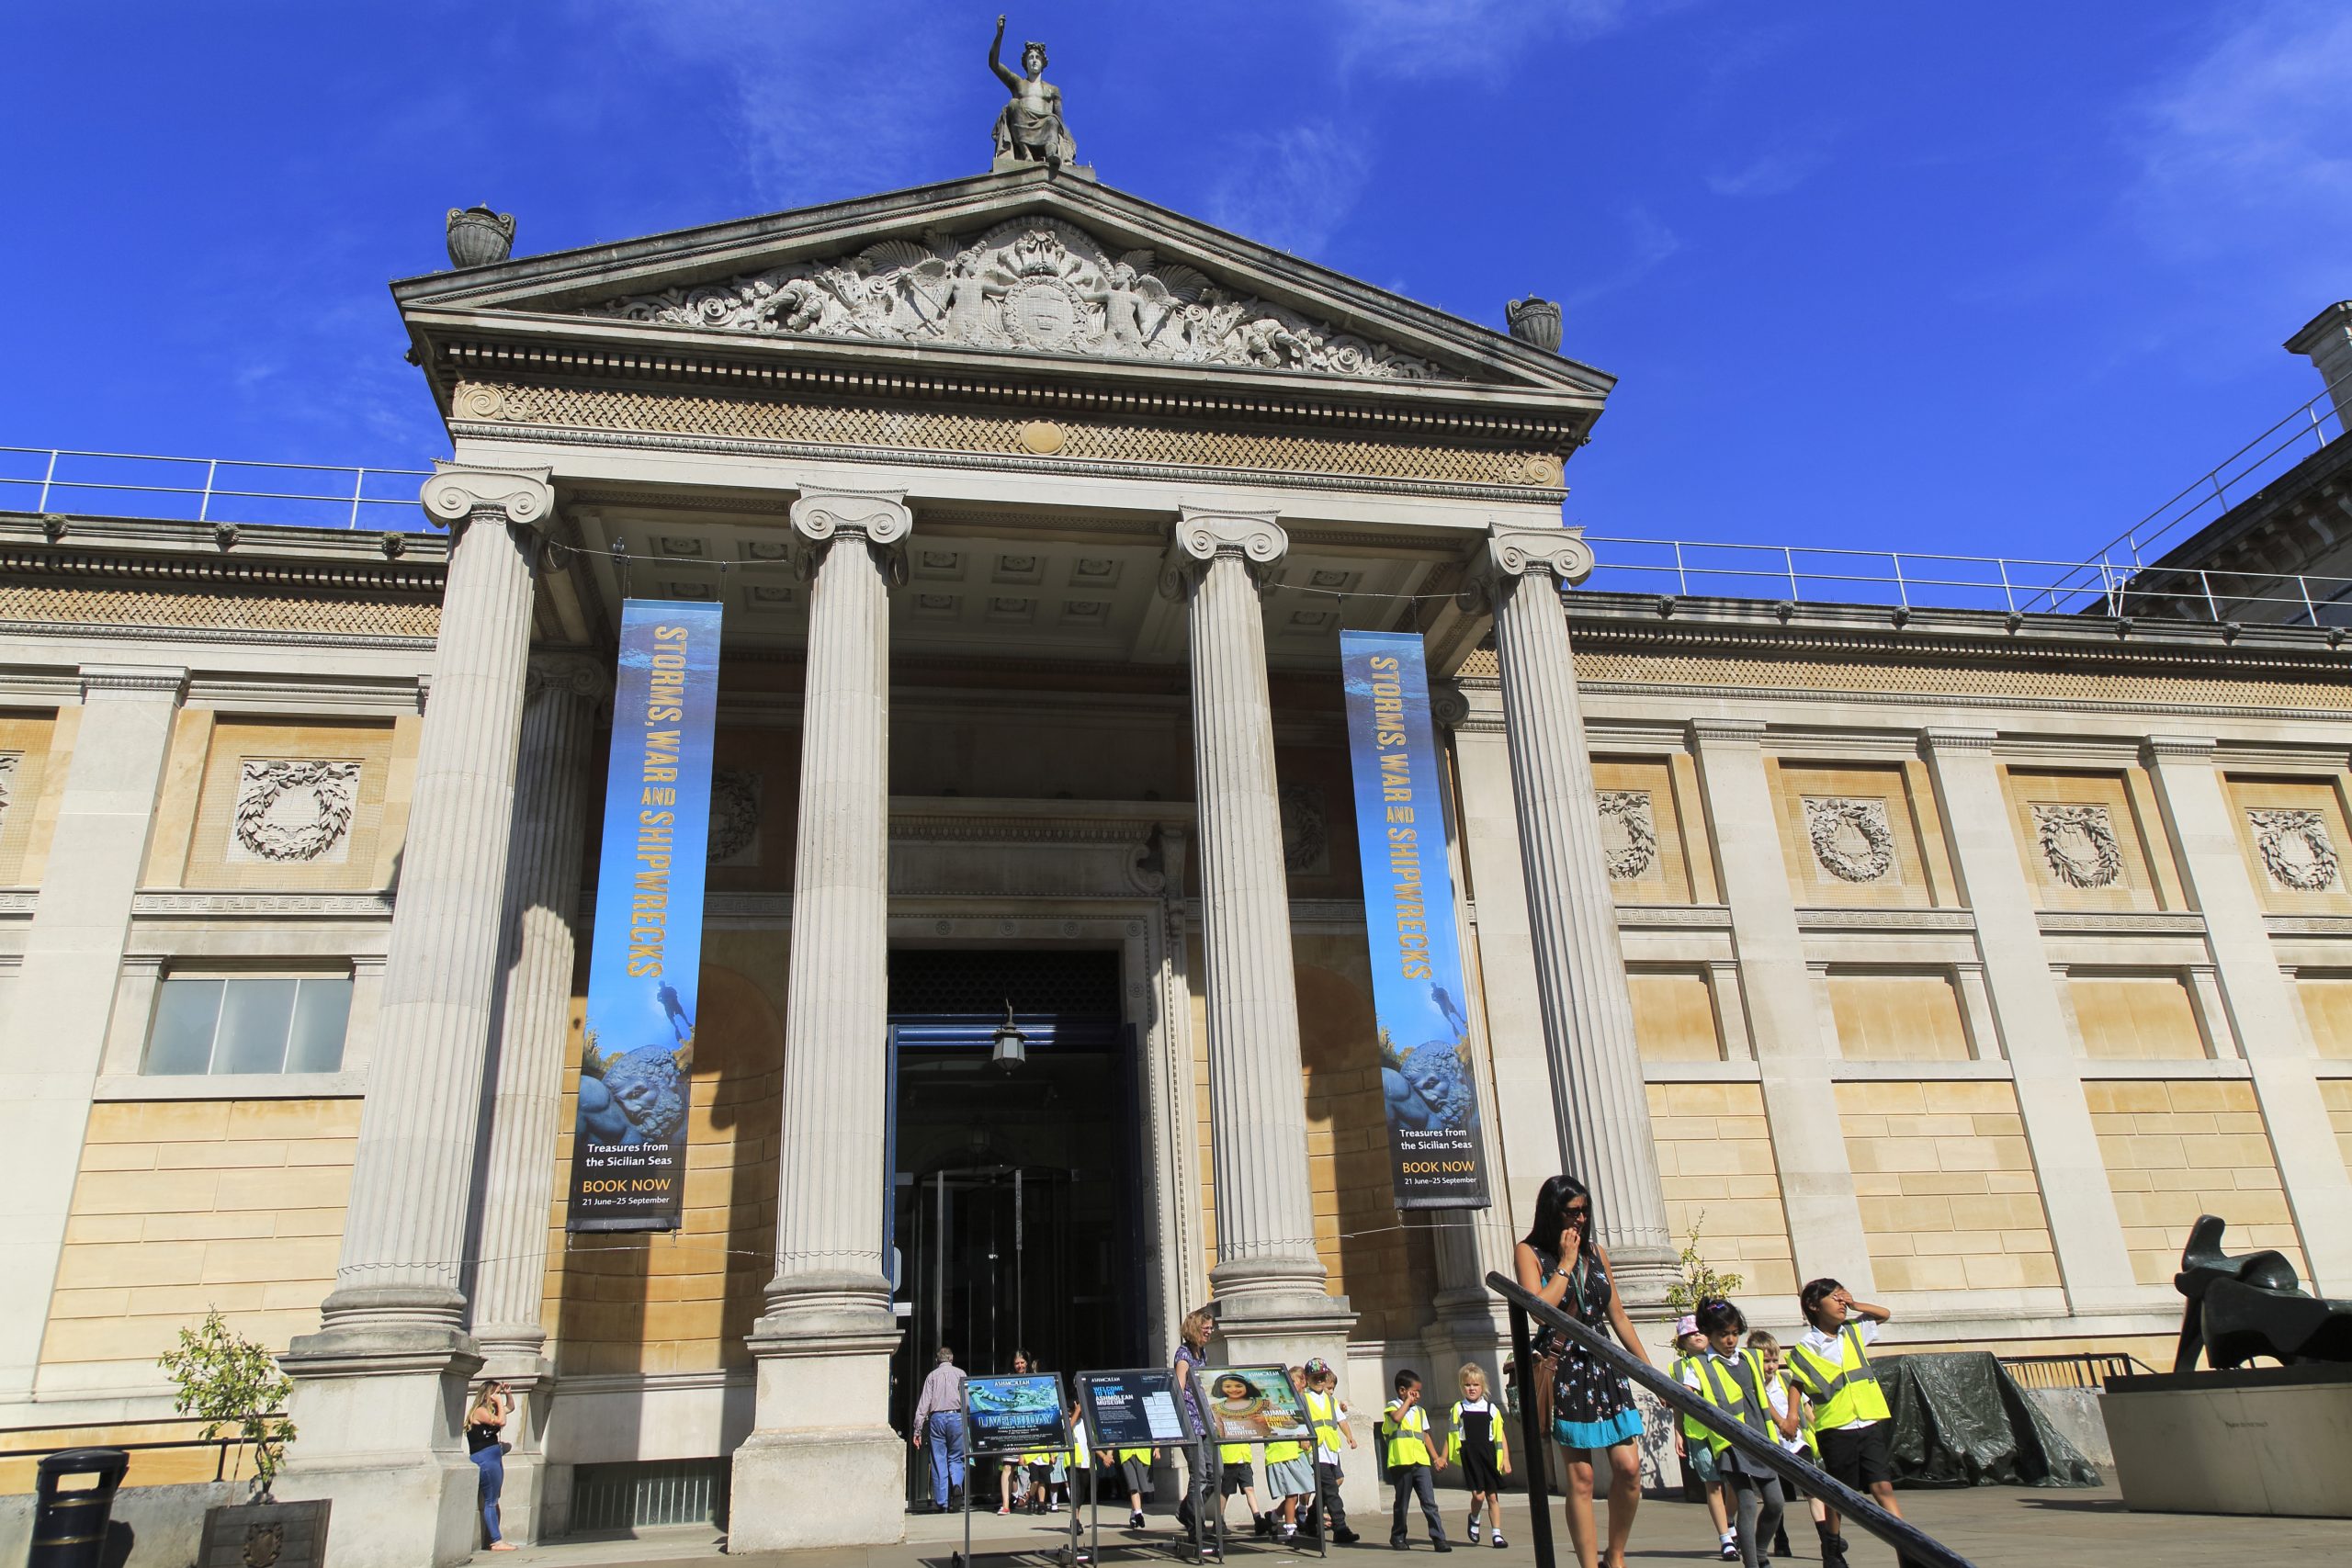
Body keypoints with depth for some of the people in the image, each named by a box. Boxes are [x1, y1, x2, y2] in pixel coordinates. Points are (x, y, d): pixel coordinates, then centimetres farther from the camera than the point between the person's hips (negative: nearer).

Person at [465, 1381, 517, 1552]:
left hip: (494, 1458, 10)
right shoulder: (480, 1411, -10)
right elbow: (501, 1422, -21)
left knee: (493, 1502, 10)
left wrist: (508, 1393, 17)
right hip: (484, 1459, -10)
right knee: (490, 1502, -6)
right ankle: (497, 1541, -4)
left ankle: (496, 1539, 13)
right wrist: (499, 1402, -12)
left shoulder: (490, 1411, 16)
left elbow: (510, 1407, 32)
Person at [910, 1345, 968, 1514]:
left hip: (936, 1418, 1)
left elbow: (923, 1405, 5)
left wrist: (918, 1431, 5)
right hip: (956, 1416, -1)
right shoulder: (959, 1373, 10)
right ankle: (956, 1485, -18)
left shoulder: (932, 1375, 12)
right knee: (956, 1457, 10)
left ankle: (941, 1503, 4)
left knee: (938, 1461, 6)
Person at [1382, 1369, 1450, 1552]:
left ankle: (1438, 1538, -6)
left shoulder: (1420, 1411, 18)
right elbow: (1396, 1417, -23)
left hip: (1421, 1461, 4)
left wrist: (1436, 1457, 15)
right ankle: (1398, 1537, 22)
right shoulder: (1393, 1406, 0)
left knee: (1429, 1502, -5)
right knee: (1402, 1503, 6)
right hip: (1401, 1461, -4)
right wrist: (1408, 1401, -10)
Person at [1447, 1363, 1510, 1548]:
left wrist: (1506, 1459, 1)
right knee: (1478, 1494, -11)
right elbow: (1451, 1435, 7)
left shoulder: (1491, 1409, 4)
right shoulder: (1458, 1409, 2)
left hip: (1489, 1457, 2)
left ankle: (1497, 1534, 13)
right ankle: (1474, 1519, 18)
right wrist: (1444, 1457, 4)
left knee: (1492, 1496, 4)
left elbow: (1500, 1436, 6)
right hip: (1469, 1458, -2)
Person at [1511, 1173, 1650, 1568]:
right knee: (1581, 1475, -3)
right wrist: (1566, 1262, -8)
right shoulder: (1529, 1252, -1)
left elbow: (1618, 1315, 17)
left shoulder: (1597, 1252, 13)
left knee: (1629, 1466, -2)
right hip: (1564, 1369, -4)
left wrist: (1650, 1370, 15)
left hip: (1604, 1367, 5)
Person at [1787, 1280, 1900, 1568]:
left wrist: (1855, 1305, 8)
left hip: (1870, 1423, 3)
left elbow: (1885, 1315, 24)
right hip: (1835, 1429, -3)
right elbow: (1797, 1386, -1)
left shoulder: (1854, 1331, 9)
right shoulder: (1804, 1349, -4)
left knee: (1883, 1487, -8)